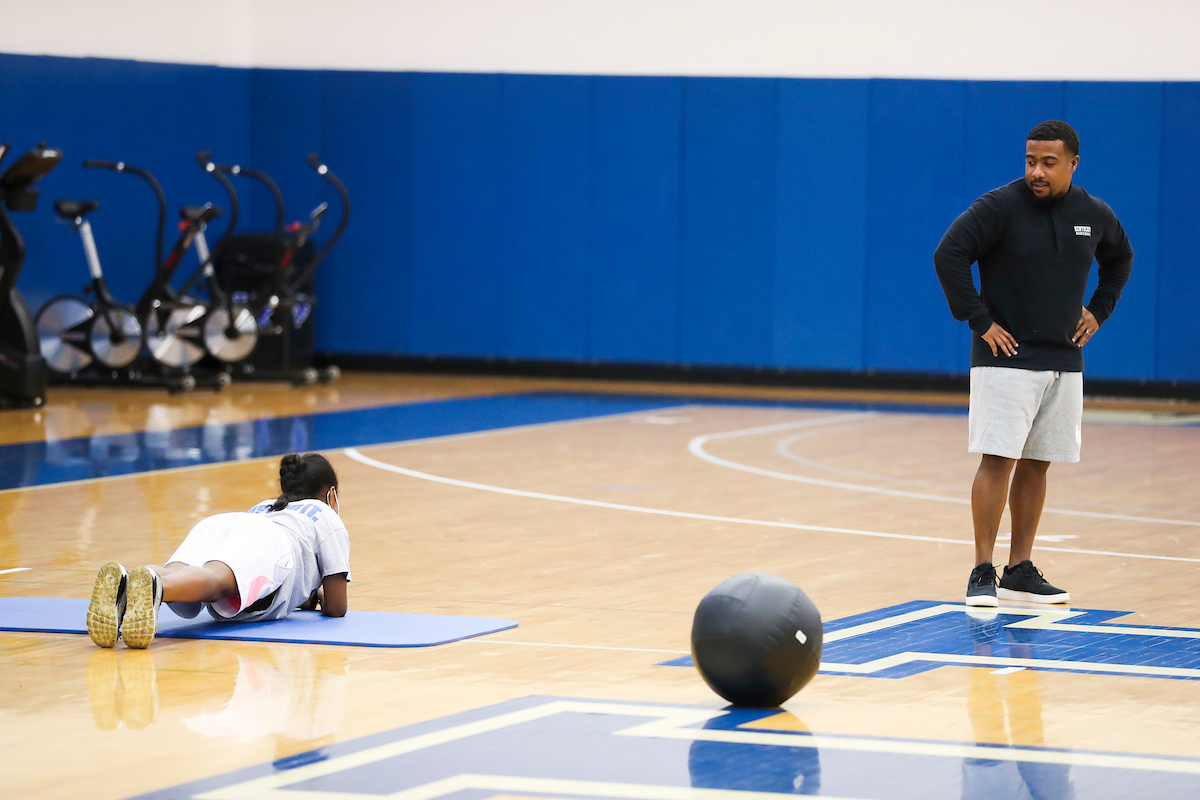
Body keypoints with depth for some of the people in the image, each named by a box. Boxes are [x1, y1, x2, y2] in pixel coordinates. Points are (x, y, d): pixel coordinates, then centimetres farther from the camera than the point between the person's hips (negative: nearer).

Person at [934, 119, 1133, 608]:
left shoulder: (1094, 215, 6)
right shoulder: (1000, 207, -11)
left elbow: (1120, 258, 25)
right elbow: (948, 256, -15)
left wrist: (1098, 310, 14)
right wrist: (979, 320, -16)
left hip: (1064, 362, 5)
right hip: (1006, 358, -5)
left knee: (1036, 465, 8)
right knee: (998, 460, -11)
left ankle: (1020, 571, 14)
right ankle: (982, 572, -7)